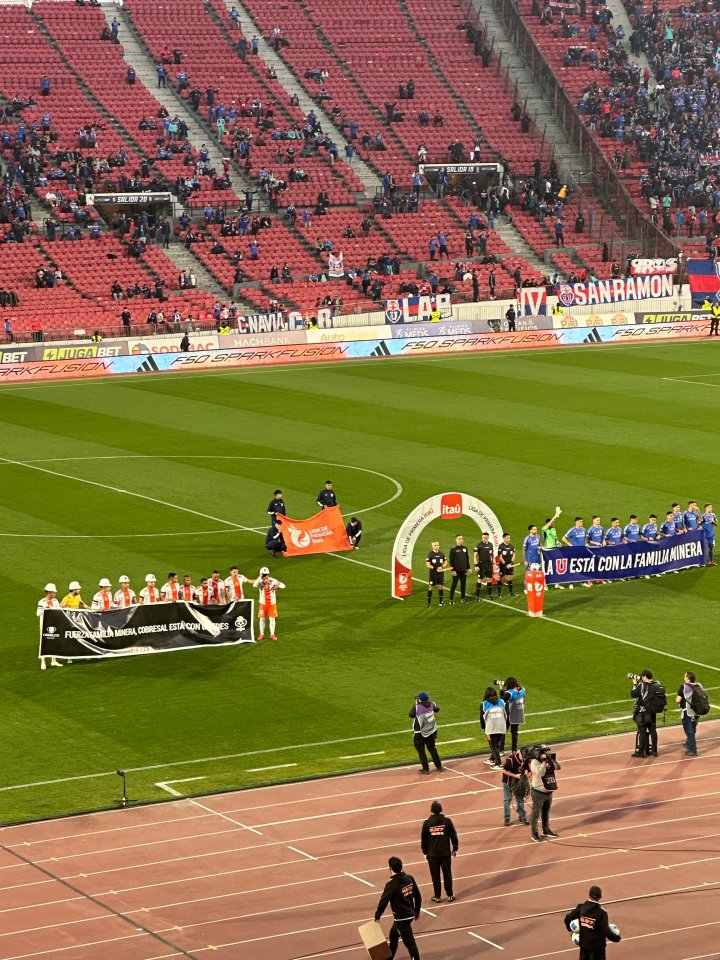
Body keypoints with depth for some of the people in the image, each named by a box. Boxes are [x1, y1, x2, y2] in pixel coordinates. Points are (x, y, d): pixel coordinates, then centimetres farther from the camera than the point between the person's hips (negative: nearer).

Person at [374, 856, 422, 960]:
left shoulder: (392, 884, -22)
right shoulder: (409, 878, -2)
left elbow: (384, 901, -16)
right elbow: (418, 896, 6)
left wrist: (377, 915, 0)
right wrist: (417, 911, 21)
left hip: (401, 917, -8)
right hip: (410, 914, 8)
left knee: (409, 942, -1)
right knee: (393, 934, 27)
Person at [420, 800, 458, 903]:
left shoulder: (427, 823, -8)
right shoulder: (447, 821, -9)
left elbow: (423, 839, 0)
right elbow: (454, 836, -2)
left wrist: (425, 852, 12)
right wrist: (455, 848, 11)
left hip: (432, 854, 0)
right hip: (445, 853, 0)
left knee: (435, 875, 10)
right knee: (447, 874, 12)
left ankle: (437, 896, 16)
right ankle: (450, 895, 18)